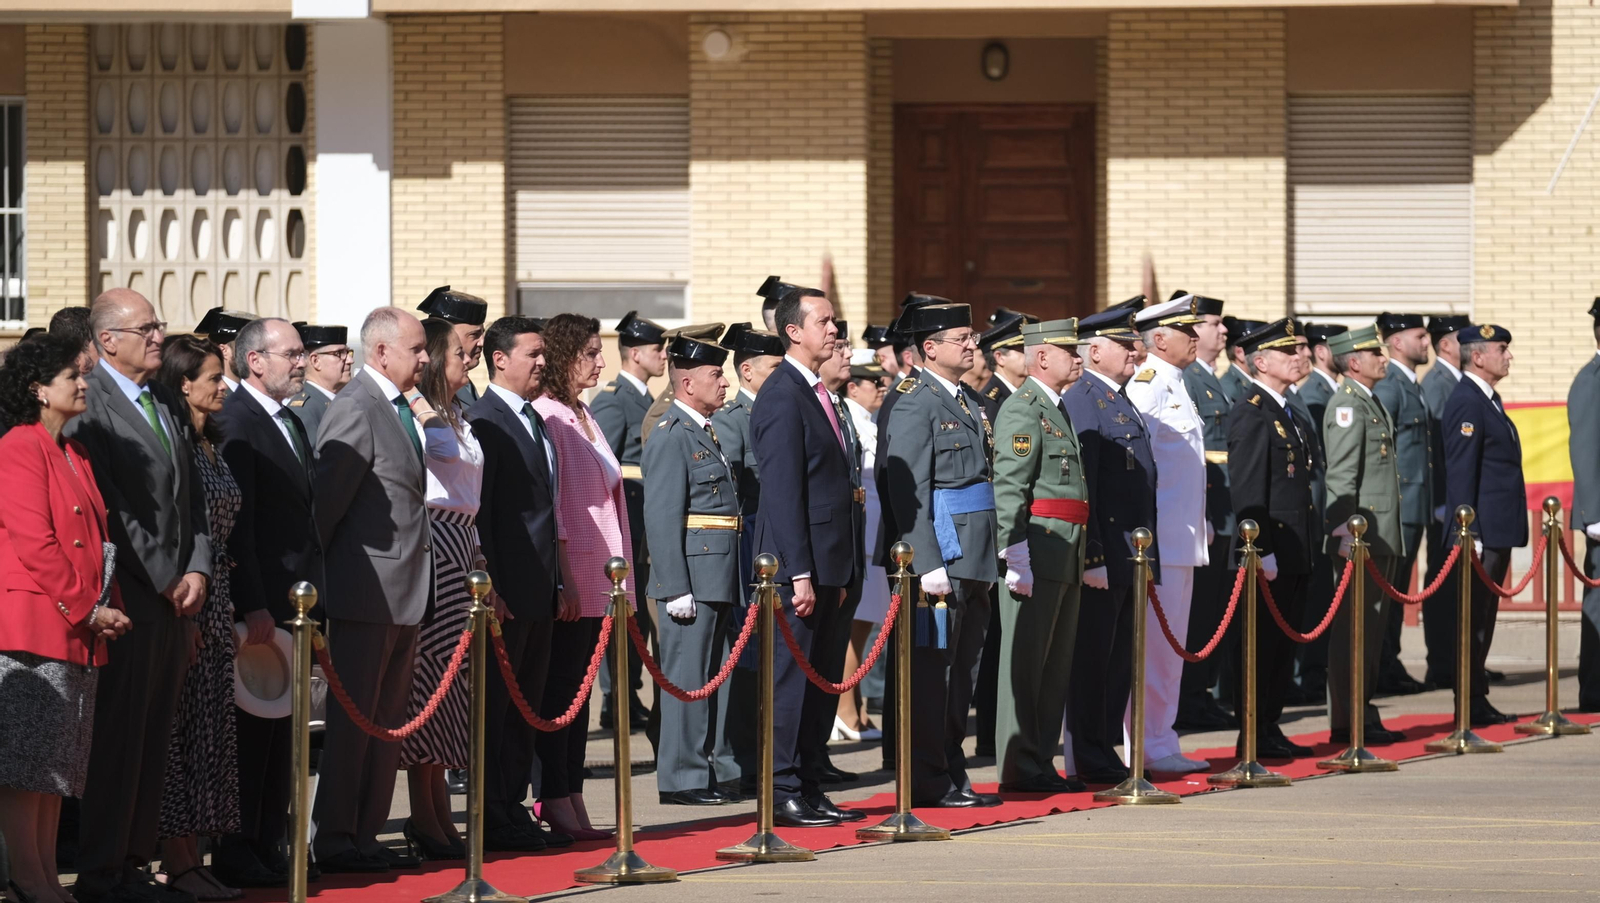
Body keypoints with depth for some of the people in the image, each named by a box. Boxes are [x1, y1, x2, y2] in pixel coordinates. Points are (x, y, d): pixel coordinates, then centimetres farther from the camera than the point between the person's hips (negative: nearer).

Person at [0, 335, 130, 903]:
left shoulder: (75, 454, 18)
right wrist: (87, 608, -14)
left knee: (57, 765, 10)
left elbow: (97, 538, 19)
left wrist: (106, 608, 4)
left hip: (78, 631, 9)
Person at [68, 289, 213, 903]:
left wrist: (197, 569, 2)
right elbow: (111, 506, -14)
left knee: (154, 741, 10)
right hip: (127, 596, -8)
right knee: (116, 738, -5)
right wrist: (162, 582, -11)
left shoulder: (167, 404, 17)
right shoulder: (89, 404, -10)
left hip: (174, 600, 8)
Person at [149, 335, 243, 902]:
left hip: (215, 605, 9)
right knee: (181, 725, -6)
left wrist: (229, 611, 16)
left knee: (209, 727, 8)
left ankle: (190, 855, 12)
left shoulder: (213, 445, 14)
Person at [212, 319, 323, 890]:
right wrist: (252, 607, -21)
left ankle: (270, 844, 17)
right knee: (251, 726, -5)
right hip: (258, 601, -9)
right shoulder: (236, 421, -12)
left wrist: (311, 593, 13)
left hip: (294, 600, 9)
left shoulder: (293, 423, 17)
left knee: (282, 727, 11)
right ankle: (236, 853, 0)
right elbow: (235, 522, -17)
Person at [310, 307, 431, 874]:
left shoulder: (403, 410, 15)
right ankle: (336, 842, 3)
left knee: (388, 723, 12)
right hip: (367, 591, -9)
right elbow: (326, 501, -14)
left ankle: (367, 835, 18)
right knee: (352, 721, -3)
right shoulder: (356, 410, -14)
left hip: (405, 592, 9)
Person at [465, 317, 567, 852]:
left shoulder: (536, 422, 16)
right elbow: (474, 511, -15)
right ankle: (492, 821, 0)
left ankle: (513, 809, 18)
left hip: (538, 590, 9)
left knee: (526, 707, 12)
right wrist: (488, 587, -19)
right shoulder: (484, 422, -11)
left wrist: (555, 582, 16)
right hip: (504, 588, -9)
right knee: (495, 706, -3)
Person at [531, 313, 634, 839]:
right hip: (569, 582, -9)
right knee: (559, 689, -5)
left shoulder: (581, 416, 17)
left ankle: (571, 800, 10)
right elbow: (547, 503, -15)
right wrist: (561, 576, -19)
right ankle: (556, 802, -3)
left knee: (578, 691, 8)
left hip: (597, 578, 9)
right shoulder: (545, 416, -11)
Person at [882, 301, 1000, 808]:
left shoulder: (970, 403, 18)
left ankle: (954, 776, 18)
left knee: (962, 670, 12)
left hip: (974, 562, 9)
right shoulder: (916, 405, -10)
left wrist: (988, 561, 17)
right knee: (932, 668, -4)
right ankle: (929, 782, 0)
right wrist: (928, 565, -21)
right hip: (941, 561, -9)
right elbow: (909, 492, -16)